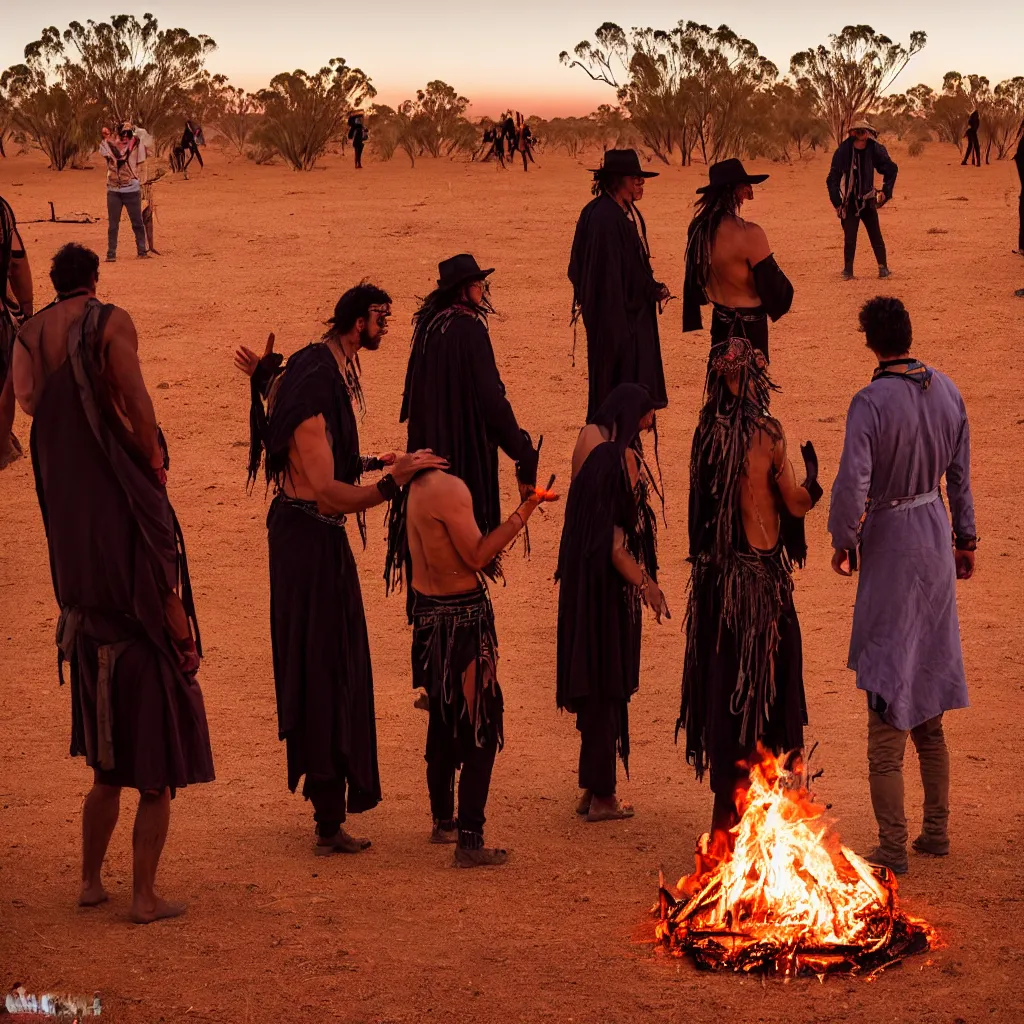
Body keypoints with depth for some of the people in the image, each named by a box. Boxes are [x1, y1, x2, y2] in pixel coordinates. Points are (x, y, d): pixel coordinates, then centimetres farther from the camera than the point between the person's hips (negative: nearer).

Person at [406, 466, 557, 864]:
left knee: (444, 721, 21)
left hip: (428, 610, 9)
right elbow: (477, 556, -18)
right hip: (461, 617, -9)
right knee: (480, 727, -4)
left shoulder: (419, 485, 6)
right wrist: (524, 512, -19)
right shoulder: (450, 489, -20)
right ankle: (469, 840, -6)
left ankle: (443, 821, 33)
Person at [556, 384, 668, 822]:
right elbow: (616, 539, -21)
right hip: (610, 585, -8)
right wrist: (646, 583, -17)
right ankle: (601, 796, 9)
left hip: (581, 578, 8)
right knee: (607, 686, 1)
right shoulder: (622, 459, -20)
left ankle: (592, 787, 26)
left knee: (593, 685, 17)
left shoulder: (589, 438, 4)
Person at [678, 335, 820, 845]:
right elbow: (796, 502, -10)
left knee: (722, 674, 12)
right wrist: (811, 474, 9)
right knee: (761, 676, 5)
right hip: (761, 572, -5)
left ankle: (726, 799, 19)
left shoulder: (706, 432, -1)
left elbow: (702, 504, 6)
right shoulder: (767, 432, -14)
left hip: (714, 572, 5)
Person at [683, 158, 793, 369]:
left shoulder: (699, 228, -6)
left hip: (720, 321, 7)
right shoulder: (748, 233, -26)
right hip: (749, 325, -7)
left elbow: (694, 278, 6)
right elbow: (769, 279, -16)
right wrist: (784, 294, 5)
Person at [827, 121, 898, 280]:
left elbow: (891, 170, 10)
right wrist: (837, 201, -9)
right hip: (850, 202, -1)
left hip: (868, 201, 1)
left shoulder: (875, 150, -6)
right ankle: (848, 271, 7)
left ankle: (883, 267, 14)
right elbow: (833, 178, -6)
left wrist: (885, 192, 4)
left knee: (876, 236, 3)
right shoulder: (843, 151, -12)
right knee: (849, 238, -2)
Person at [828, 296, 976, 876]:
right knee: (928, 705, 17)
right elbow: (960, 474, 9)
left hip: (889, 544, -7)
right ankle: (937, 829, 23)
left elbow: (852, 485, -25)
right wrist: (966, 538, 20)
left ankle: (893, 847, 0)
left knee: (887, 707, -2)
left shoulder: (872, 403, -20)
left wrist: (843, 542, -9)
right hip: (936, 539, 7)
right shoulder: (947, 392, 1)